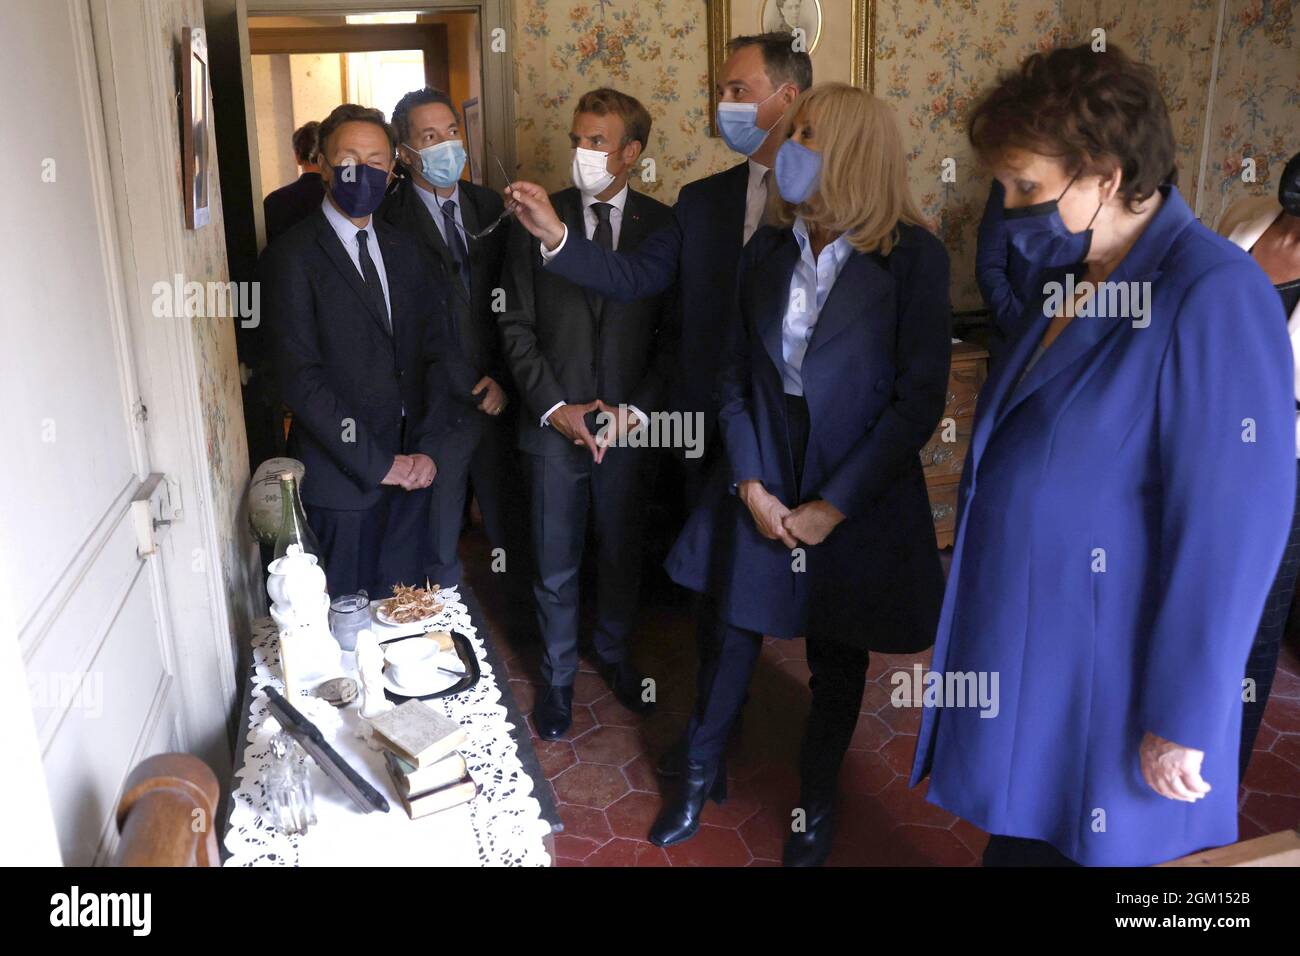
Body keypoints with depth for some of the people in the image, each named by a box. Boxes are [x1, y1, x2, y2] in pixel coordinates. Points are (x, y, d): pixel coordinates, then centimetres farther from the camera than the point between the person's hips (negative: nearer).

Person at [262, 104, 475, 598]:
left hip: (411, 468, 5)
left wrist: (428, 448, -5)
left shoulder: (403, 249, 11)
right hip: (342, 478, -5)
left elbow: (437, 348, 7)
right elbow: (300, 378, -14)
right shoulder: (292, 256, -8)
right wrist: (378, 464, -14)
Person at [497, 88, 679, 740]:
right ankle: (559, 677, 32)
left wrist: (637, 409, -10)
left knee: (621, 555, 17)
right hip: (554, 424, 0)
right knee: (555, 567, 10)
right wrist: (556, 407, -10)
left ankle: (615, 654, 41)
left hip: (629, 424, 1)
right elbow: (516, 327, -1)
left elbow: (674, 332, 0)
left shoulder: (663, 225, -1)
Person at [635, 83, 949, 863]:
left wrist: (833, 505, -15)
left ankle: (818, 801, 38)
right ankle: (701, 774, 39)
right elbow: (735, 376, 3)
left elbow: (920, 401, -14)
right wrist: (751, 485, -8)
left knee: (838, 661, 15)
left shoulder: (913, 258, -12)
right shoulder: (768, 249, 1)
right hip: (760, 489, 3)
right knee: (735, 639, 16)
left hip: (857, 503, -3)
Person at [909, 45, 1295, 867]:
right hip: (1024, 649, 8)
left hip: (1103, 684, -7)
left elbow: (1233, 529, -22)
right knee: (1020, 836, 21)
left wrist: (1184, 720, -18)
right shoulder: (1071, 275, 6)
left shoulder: (1210, 296, -21)